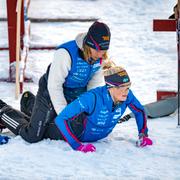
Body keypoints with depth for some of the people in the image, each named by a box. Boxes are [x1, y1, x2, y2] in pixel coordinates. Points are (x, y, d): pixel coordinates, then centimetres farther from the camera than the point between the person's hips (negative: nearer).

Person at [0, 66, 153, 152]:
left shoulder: (126, 95, -26)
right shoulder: (92, 98, -44)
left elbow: (140, 111, -2)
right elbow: (60, 120, -43)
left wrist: (143, 135, -10)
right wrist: (76, 145, -45)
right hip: (77, 133, -6)